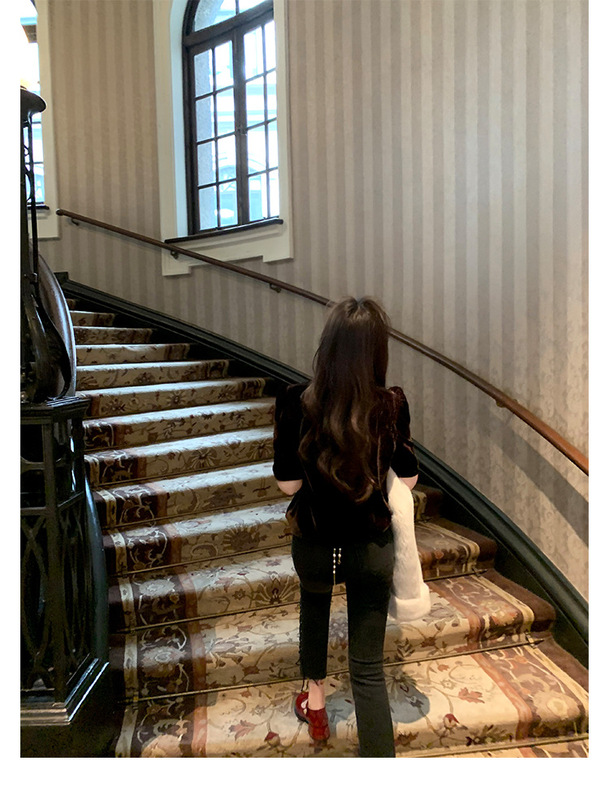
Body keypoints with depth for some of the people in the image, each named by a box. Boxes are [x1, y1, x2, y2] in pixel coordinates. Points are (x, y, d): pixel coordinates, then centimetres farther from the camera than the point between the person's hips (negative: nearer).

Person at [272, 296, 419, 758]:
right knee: (368, 668, 13)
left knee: (315, 605, 35)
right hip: (371, 548, -1)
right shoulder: (392, 405, -16)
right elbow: (408, 479, -4)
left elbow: (288, 483, -12)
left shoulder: (295, 402, -19)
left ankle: (315, 700, 51)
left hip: (314, 546, 1)